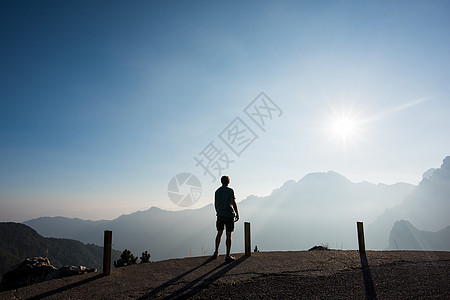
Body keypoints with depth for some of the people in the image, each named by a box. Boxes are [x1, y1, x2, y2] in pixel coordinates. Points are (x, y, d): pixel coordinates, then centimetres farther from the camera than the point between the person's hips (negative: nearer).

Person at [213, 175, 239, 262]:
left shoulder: (217, 191, 9)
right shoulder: (230, 191, -9)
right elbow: (233, 203, -14)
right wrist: (237, 214, -8)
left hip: (220, 215, 5)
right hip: (229, 215, -5)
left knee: (219, 233, 18)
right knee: (229, 235, -1)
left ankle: (216, 252, 26)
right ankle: (228, 256, 1)